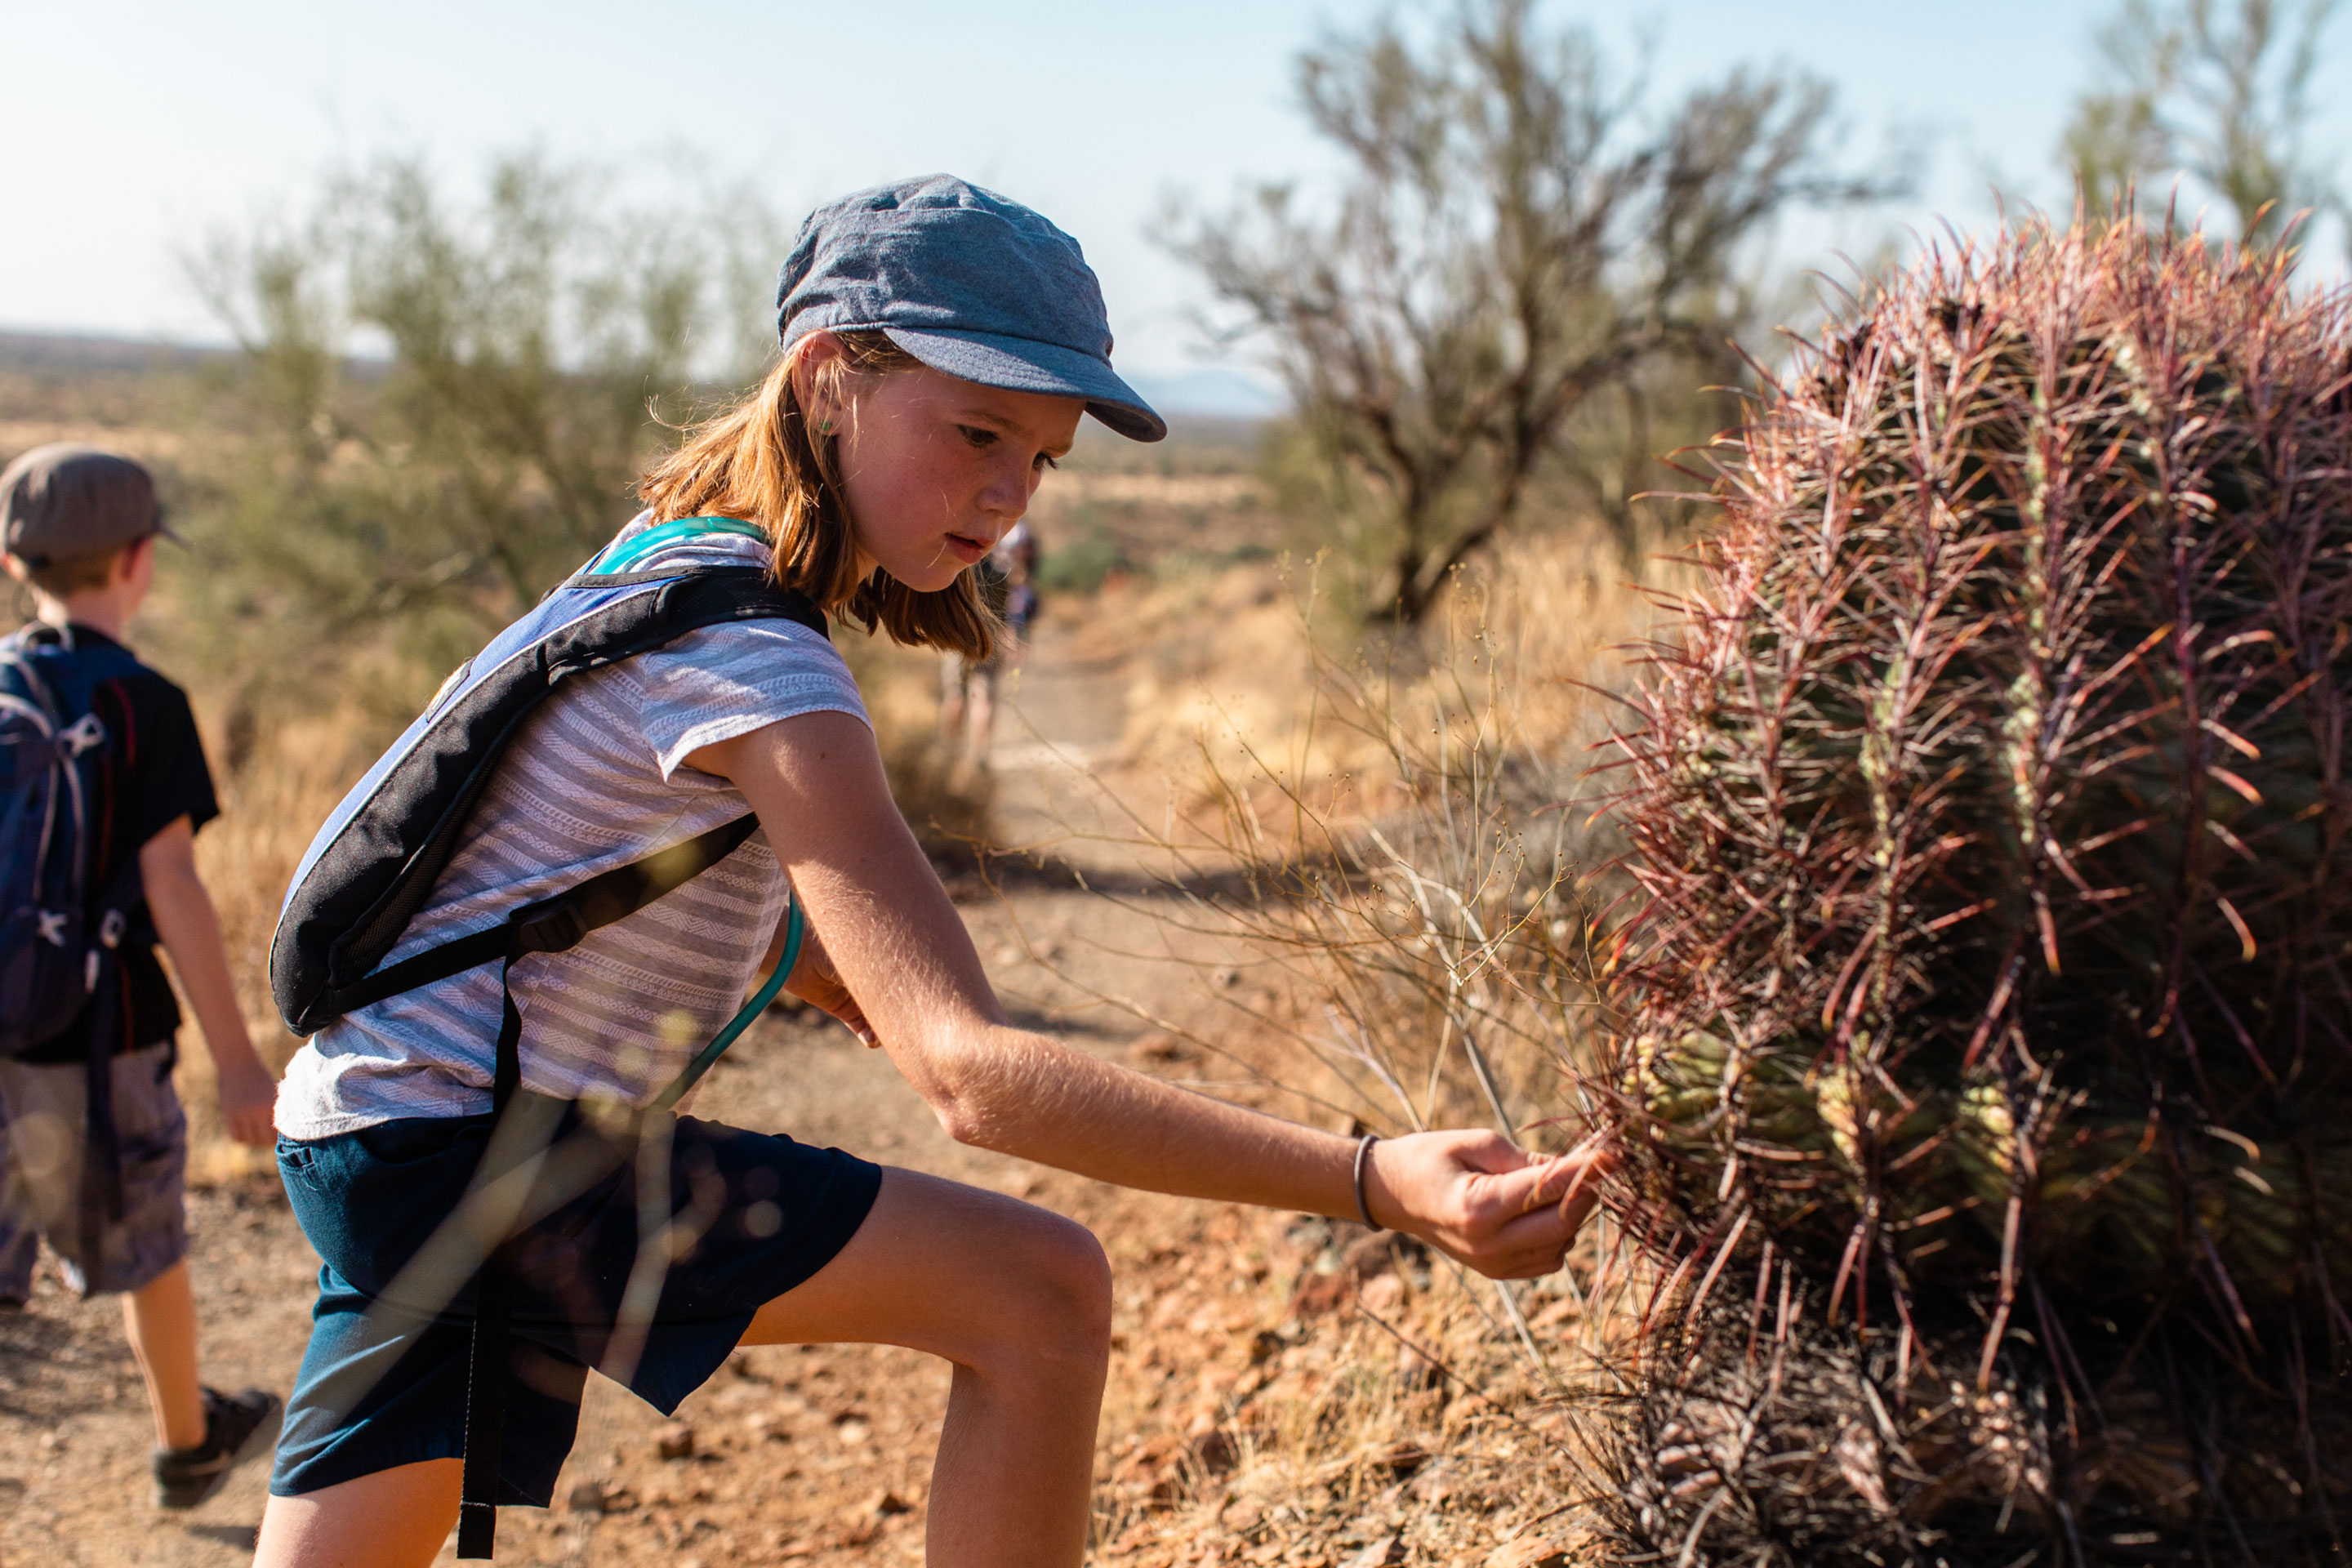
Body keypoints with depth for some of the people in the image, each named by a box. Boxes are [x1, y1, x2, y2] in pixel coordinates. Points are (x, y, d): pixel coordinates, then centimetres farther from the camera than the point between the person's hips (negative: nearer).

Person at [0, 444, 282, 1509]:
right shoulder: (143, 704, -13)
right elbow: (171, 890, -18)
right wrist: (236, 1060, -15)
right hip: (90, 1042, -4)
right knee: (145, 1250, 17)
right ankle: (188, 1447, 39)